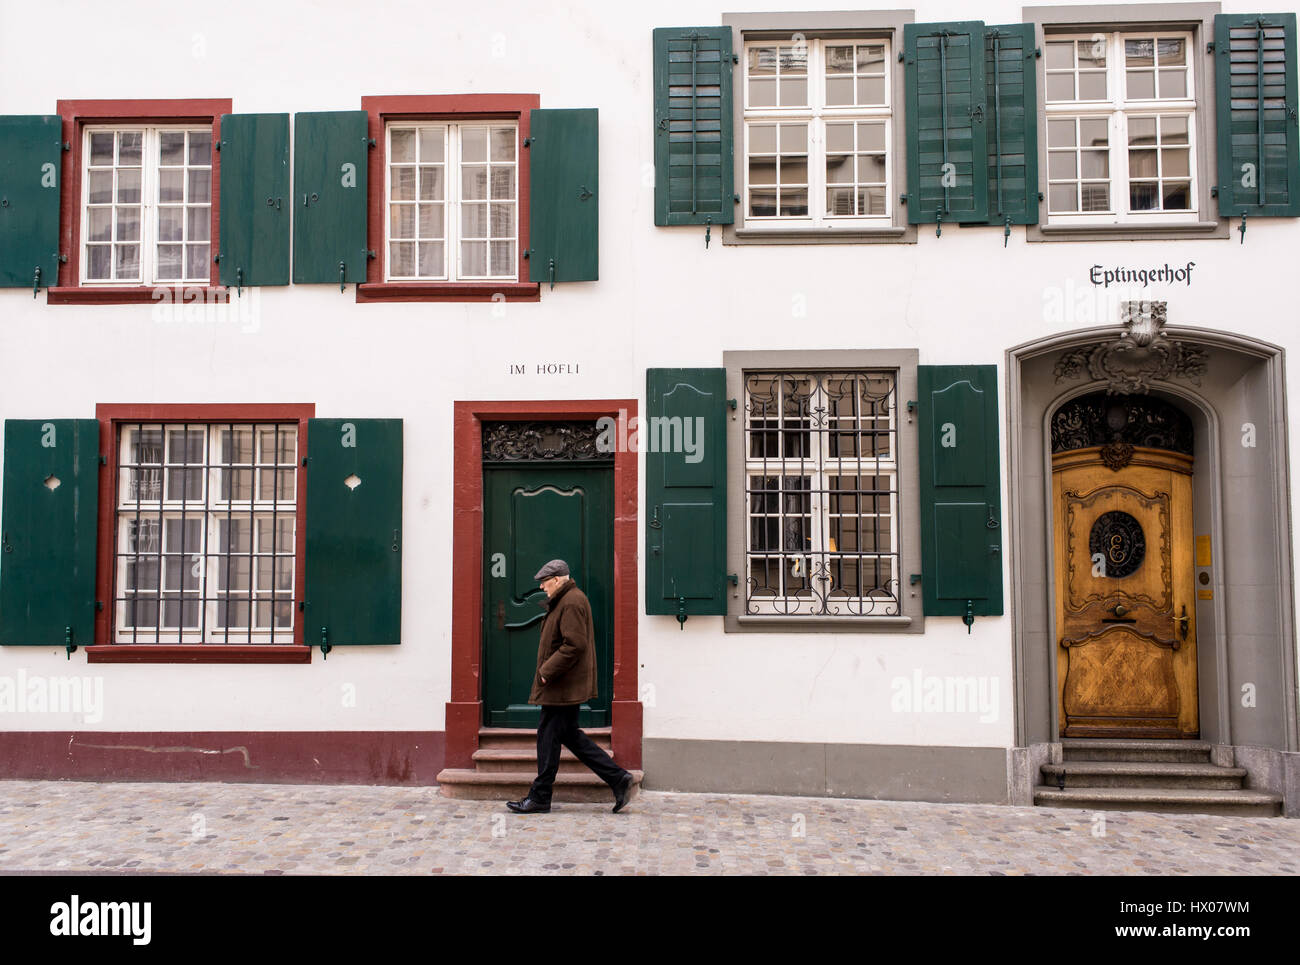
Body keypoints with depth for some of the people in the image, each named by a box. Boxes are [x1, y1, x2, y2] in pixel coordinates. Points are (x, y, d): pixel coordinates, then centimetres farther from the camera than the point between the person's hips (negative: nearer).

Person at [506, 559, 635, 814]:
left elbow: (574, 645, -24)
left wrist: (547, 671, -19)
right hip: (567, 685, 11)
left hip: (563, 687, -11)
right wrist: (547, 671, 17)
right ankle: (618, 778, 13)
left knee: (549, 736, -2)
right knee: (568, 734, 13)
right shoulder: (568, 600, 17)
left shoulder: (571, 602, -16)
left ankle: (539, 798, 8)